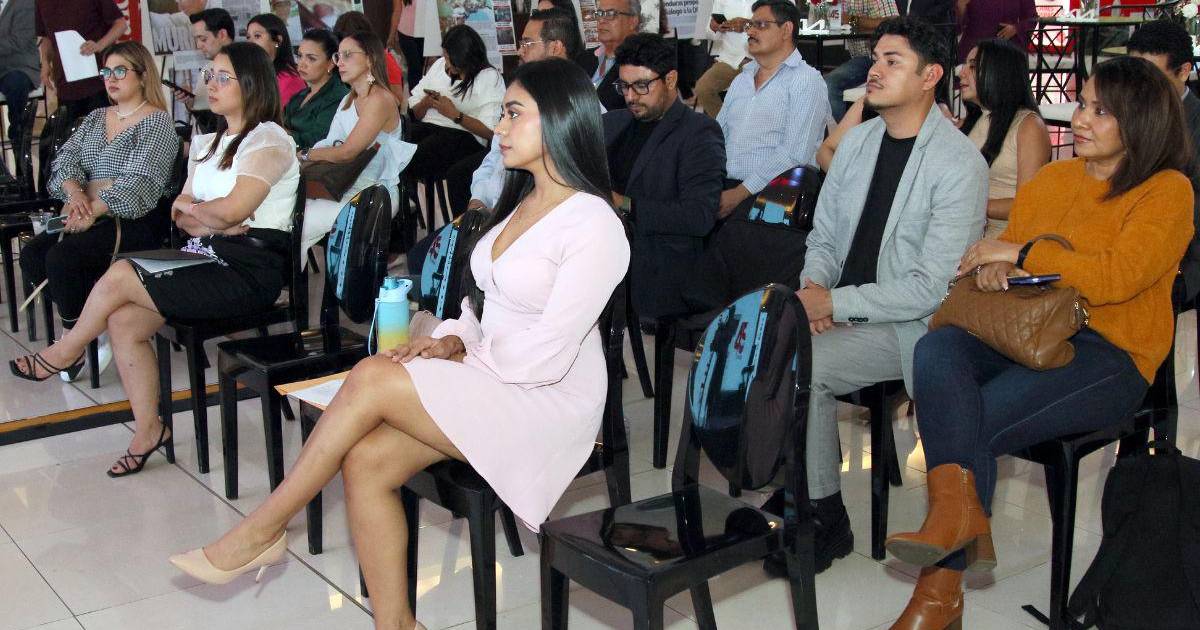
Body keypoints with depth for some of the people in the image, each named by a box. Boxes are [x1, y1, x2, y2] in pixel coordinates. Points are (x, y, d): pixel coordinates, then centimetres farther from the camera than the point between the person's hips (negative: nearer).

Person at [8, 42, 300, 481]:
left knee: (119, 277, -15)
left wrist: (193, 208, 1)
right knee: (123, 321, -13)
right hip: (206, 258, 8)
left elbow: (230, 210, -20)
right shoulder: (207, 144, 21)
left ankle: (65, 352, 13)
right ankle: (147, 429, -1)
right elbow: (182, 217, 14)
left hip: (248, 270, -8)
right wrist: (215, 224, -7)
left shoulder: (268, 141, -7)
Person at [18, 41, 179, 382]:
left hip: (133, 220, -7)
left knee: (62, 257, -27)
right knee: (32, 255, -16)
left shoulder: (158, 121, -3)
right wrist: (75, 191, -13)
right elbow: (66, 159, 10)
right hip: (89, 214, 7)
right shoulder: (96, 118, 21)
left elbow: (138, 181, -15)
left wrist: (95, 209, -27)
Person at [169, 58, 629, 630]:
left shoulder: (594, 224, -15)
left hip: (547, 403, -8)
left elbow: (544, 358, -18)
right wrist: (453, 340, -3)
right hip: (487, 383, 8)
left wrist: (464, 353, -5)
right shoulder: (523, 201, 14)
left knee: (373, 377, -23)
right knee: (365, 460, -17)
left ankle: (261, 531, -7)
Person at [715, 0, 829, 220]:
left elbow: (795, 154, -12)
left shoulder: (806, 81, -2)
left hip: (767, 193, -6)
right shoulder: (741, 80, 22)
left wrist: (740, 193, -17)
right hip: (722, 186, 6)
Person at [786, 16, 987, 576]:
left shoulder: (959, 164, -13)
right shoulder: (857, 140, 9)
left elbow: (930, 288, -18)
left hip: (908, 323, -6)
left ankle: (824, 520, -6)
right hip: (839, 307, 6)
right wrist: (812, 290, -8)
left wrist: (835, 303, -19)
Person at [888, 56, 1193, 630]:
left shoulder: (1167, 191, 0)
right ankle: (961, 515, -40)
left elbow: (1118, 276, -16)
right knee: (936, 348, -29)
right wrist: (992, 267, -3)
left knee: (969, 424, -26)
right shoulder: (1050, 179, 18)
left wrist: (1019, 252, -12)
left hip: (1108, 357, -5)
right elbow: (1005, 261, 22)